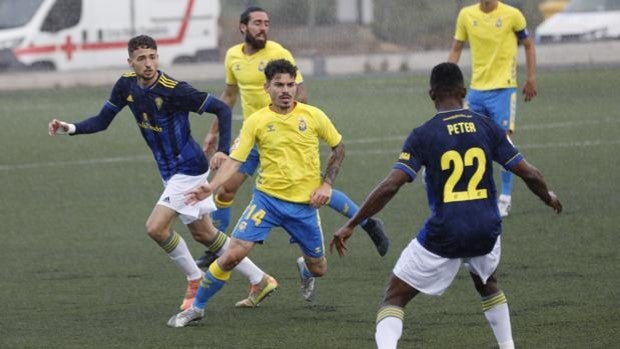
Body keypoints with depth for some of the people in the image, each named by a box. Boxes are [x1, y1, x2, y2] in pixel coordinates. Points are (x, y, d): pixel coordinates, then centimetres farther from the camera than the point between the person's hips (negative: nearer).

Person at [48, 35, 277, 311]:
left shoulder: (173, 90, -23)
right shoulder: (126, 86, -3)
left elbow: (221, 109, -18)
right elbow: (102, 121, 4)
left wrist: (223, 150, -26)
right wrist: (70, 129, -12)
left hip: (188, 169, -8)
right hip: (171, 172, 8)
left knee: (156, 227, -16)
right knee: (203, 234, 16)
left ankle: (195, 280, 6)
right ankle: (260, 280, 27)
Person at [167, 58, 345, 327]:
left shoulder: (313, 116, -4)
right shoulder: (256, 121, -6)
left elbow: (338, 147, 9)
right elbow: (234, 160, -8)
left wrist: (326, 184, -1)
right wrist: (211, 187, -25)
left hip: (305, 204, 1)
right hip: (267, 197, -1)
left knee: (318, 269, 10)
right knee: (233, 255, -16)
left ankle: (305, 270, 51)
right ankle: (197, 307, 1)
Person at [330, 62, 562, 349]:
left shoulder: (423, 135, -8)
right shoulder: (487, 127, 1)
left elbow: (390, 186, -16)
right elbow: (530, 174, 3)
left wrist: (351, 225, -9)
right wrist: (549, 198, 25)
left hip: (443, 236, -4)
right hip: (485, 231, 4)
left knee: (394, 298, 7)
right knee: (486, 283, 36)